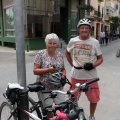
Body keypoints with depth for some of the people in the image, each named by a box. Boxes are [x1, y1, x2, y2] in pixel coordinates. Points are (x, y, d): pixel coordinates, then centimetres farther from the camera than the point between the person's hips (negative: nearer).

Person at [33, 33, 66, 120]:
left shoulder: (60, 55, 7)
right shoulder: (40, 54, -6)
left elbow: (63, 69, 17)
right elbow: (35, 71, -10)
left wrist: (63, 74, -6)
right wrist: (48, 69, -23)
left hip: (58, 86, 3)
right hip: (44, 87, -3)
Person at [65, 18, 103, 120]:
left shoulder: (95, 42, -4)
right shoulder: (73, 41, 0)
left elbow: (100, 58, 1)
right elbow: (67, 53, 17)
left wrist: (93, 65, -17)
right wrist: (72, 64, 6)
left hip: (90, 76, -1)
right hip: (75, 75, 1)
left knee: (94, 99, 9)